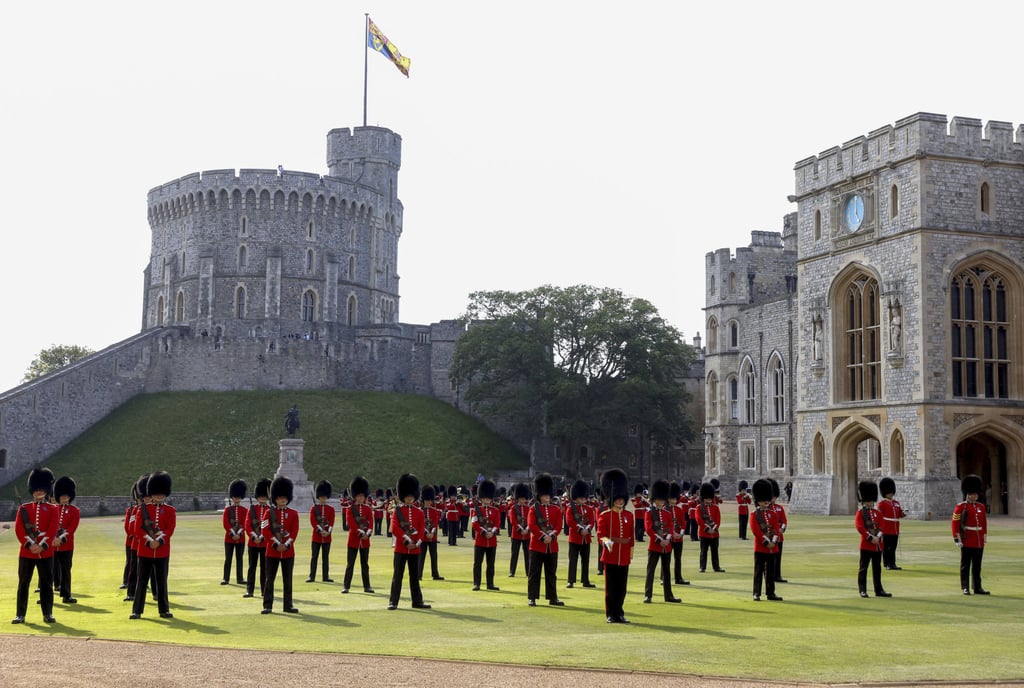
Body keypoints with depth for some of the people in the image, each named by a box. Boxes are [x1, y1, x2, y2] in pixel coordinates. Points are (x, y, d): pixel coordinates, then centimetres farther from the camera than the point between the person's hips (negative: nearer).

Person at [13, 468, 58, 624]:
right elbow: (18, 529, -3)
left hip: (46, 552, -1)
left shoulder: (52, 509, 5)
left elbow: (53, 530, -4)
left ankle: (48, 614, 10)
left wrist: (42, 546, -16)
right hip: (26, 552, 1)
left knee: (47, 583, 3)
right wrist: (29, 544, -16)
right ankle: (20, 615, 10)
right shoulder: (24, 508, 7)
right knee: (23, 583, 4)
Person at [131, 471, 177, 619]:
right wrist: (149, 541, -16)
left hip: (162, 551, 1)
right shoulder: (144, 509, 3)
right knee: (142, 581, 2)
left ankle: (164, 610, 13)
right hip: (145, 550, 0)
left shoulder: (170, 510, 4)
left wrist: (159, 541, -19)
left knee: (162, 581, 6)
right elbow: (138, 529, -4)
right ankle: (137, 611, 7)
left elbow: (170, 529, -5)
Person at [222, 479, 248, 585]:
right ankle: (226, 578, 5)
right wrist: (232, 534, -15)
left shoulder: (245, 510, 5)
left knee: (239, 559, 6)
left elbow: (245, 524, -2)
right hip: (229, 538, -1)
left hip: (240, 538, 1)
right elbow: (225, 524, -6)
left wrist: (239, 534, -14)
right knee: (228, 559, 1)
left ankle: (239, 578, 10)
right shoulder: (227, 510, 2)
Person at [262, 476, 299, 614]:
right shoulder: (270, 512, 1)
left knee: (288, 580, 6)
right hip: (272, 551, -1)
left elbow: (295, 532, -1)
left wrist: (286, 545, -13)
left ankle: (288, 605, 13)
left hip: (288, 551, 1)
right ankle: (268, 606, 4)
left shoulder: (293, 513, 5)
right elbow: (266, 531, -6)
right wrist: (276, 544, -14)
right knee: (270, 579, 0)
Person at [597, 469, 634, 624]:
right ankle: (611, 615, 8)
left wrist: (631, 551, 11)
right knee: (610, 587, 2)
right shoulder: (604, 516, -3)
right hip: (610, 555, -4)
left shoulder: (629, 516, 9)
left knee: (622, 587, 8)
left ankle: (619, 613, 17)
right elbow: (601, 534, -10)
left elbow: (632, 535, 13)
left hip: (624, 557, 4)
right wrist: (606, 541, -31)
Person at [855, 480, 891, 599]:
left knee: (877, 569, 10)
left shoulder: (877, 513, 13)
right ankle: (863, 590, 3)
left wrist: (878, 537, -12)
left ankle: (879, 590, 16)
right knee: (863, 568, -1)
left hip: (878, 544, 5)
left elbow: (882, 526, 5)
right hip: (866, 544, -5)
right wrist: (871, 537, -19)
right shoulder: (860, 513, -3)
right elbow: (860, 527, -13)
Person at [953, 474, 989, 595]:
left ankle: (977, 587, 14)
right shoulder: (960, 507, -5)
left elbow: (984, 523, 18)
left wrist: (985, 538, 16)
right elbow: (955, 523, -8)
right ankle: (965, 588, 4)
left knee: (977, 566, 9)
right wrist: (957, 539, -13)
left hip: (979, 542, 5)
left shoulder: (981, 507, 11)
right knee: (965, 565, 1)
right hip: (967, 541, -5)